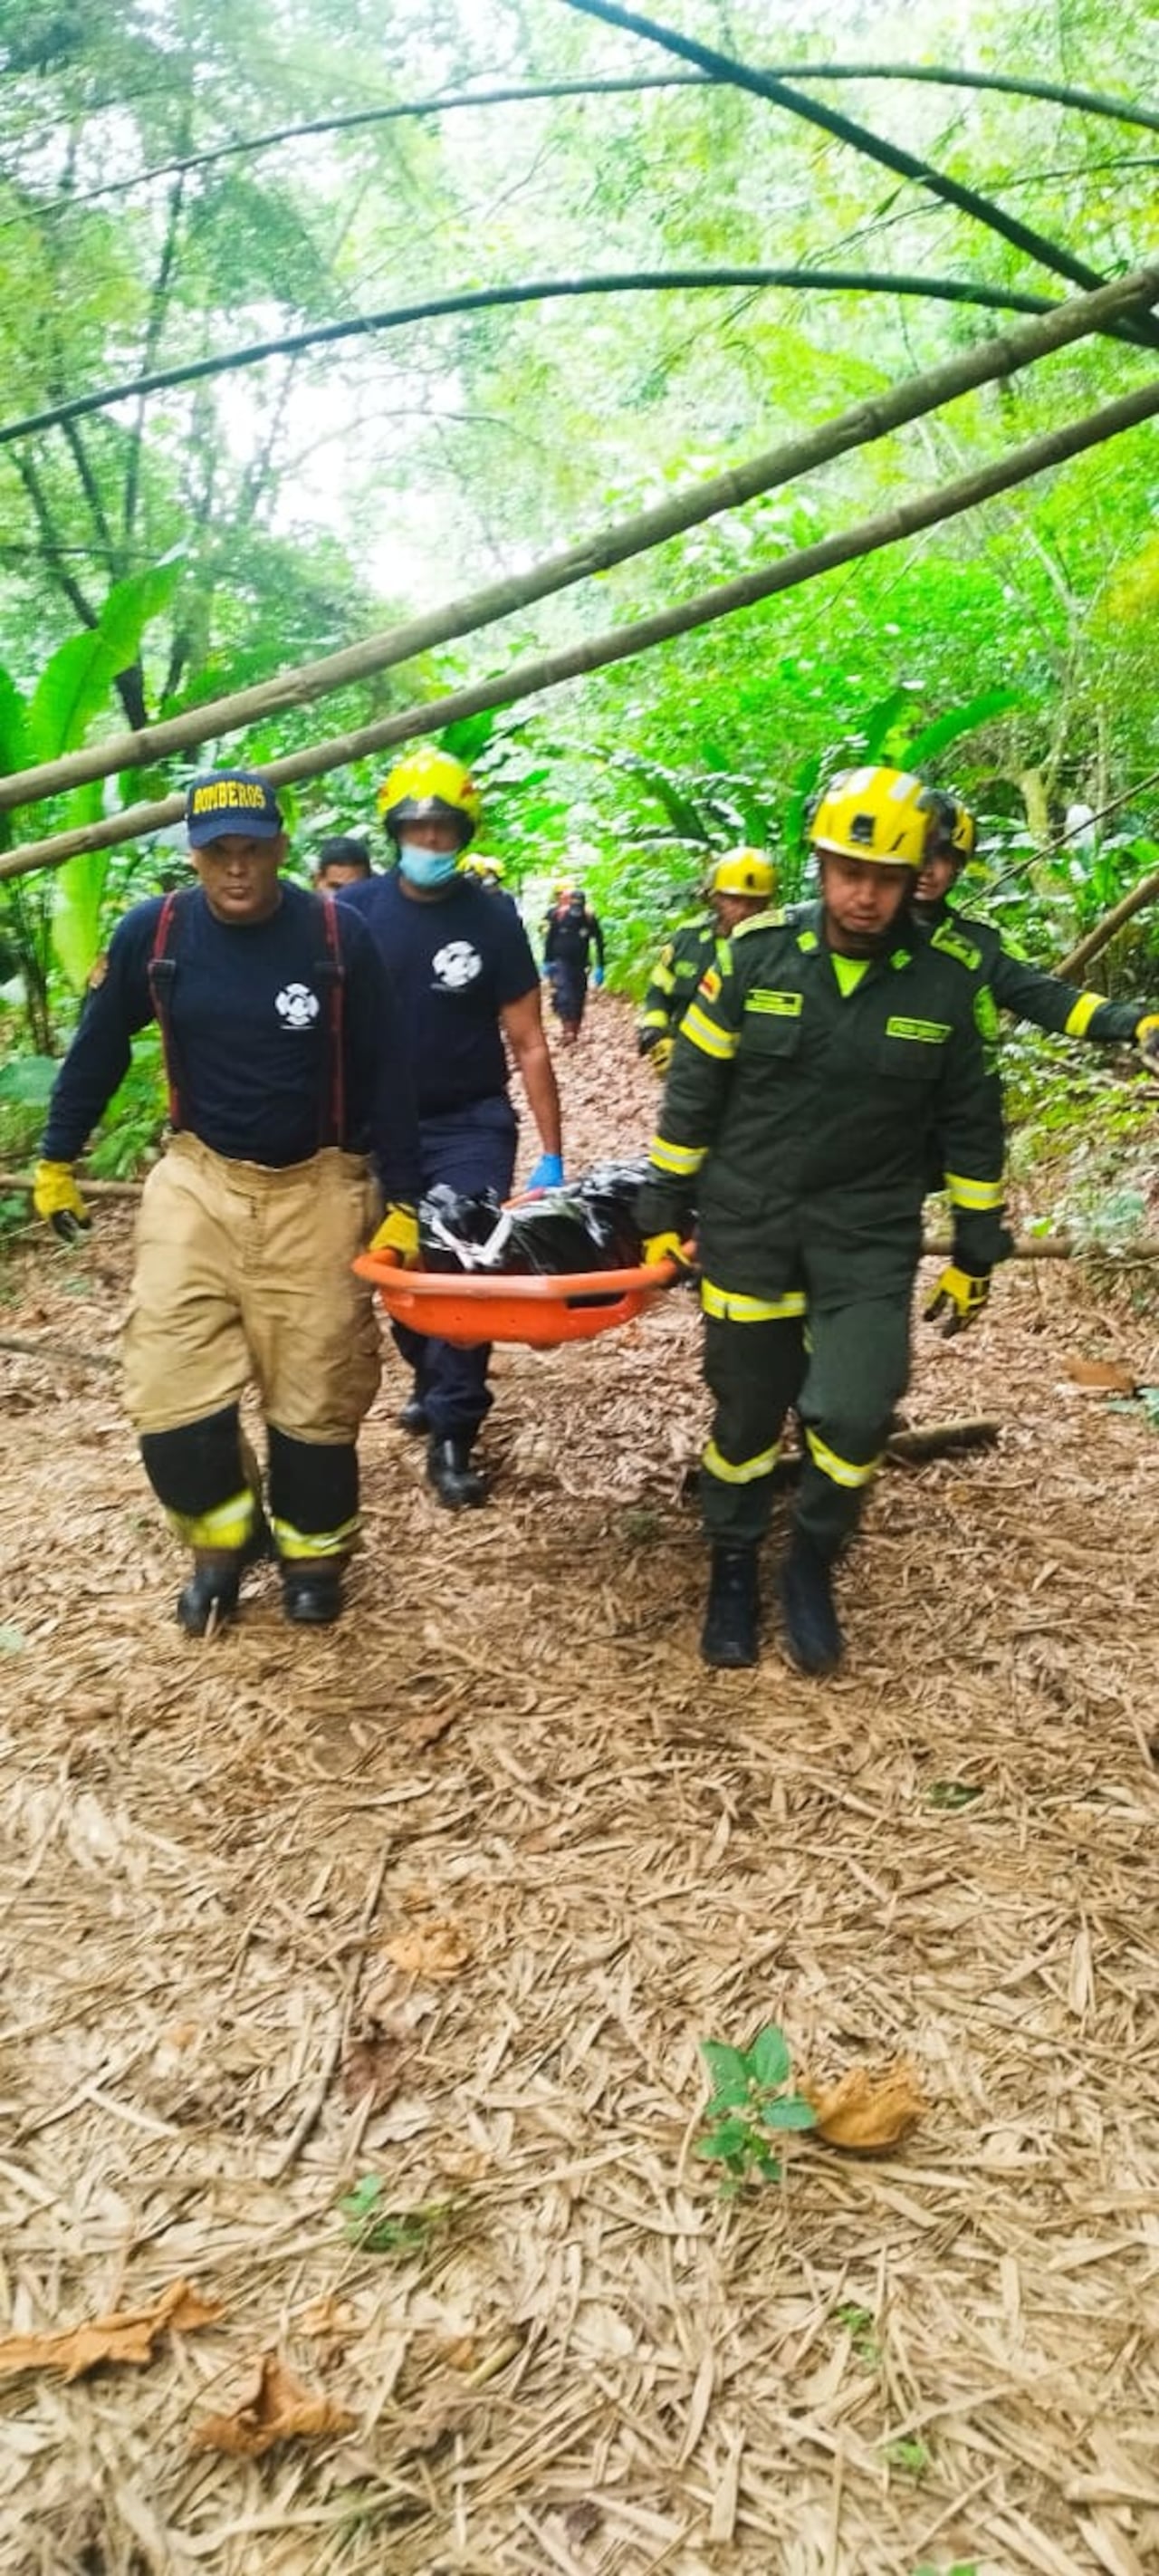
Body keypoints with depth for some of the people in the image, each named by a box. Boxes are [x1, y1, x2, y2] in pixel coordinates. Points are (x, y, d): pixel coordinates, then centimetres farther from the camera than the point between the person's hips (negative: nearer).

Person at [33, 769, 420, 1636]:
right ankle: (223, 1539, 24)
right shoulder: (152, 932, -8)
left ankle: (313, 1551, 31)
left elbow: (386, 1075, -3)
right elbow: (99, 1050, 7)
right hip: (198, 1182, 1)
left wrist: (402, 1200, -3)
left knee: (315, 1395, 6)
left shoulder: (339, 935, -11)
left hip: (316, 1190, -1)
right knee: (171, 1394, -3)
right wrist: (57, 1159, 12)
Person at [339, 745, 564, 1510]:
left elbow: (528, 1043, -5)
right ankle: (431, 1378, 37)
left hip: (471, 1127, -2)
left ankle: (453, 1436, 1)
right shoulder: (354, 912, -5)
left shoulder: (493, 919, -7)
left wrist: (552, 1154, -8)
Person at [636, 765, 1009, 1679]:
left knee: (852, 1410, -14)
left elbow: (971, 1125, 5)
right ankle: (734, 1567, 32)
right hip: (749, 1224, 0)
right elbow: (693, 1089, 0)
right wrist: (663, 1209, 1)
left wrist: (976, 1252, 7)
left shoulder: (946, 985, -5)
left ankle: (814, 1563, 15)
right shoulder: (756, 953, -7)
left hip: (870, 1234, 0)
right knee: (749, 1410, 8)